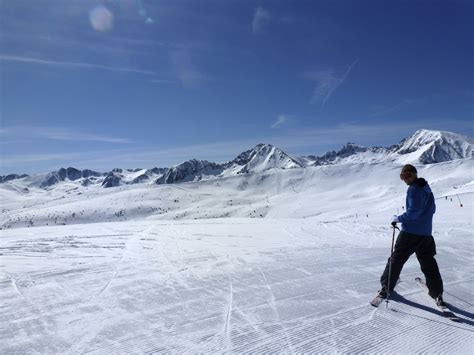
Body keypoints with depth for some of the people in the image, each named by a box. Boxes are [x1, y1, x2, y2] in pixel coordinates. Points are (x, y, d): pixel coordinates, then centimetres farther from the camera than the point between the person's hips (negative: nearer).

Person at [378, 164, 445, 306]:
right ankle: (437, 293, 14)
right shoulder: (427, 188, 11)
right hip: (426, 233, 7)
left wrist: (398, 218, -10)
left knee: (397, 258, 4)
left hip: (410, 232, -7)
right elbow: (432, 209, 21)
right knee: (428, 263, 14)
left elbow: (413, 212, -21)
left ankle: (386, 286, 11)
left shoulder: (414, 189, -16)